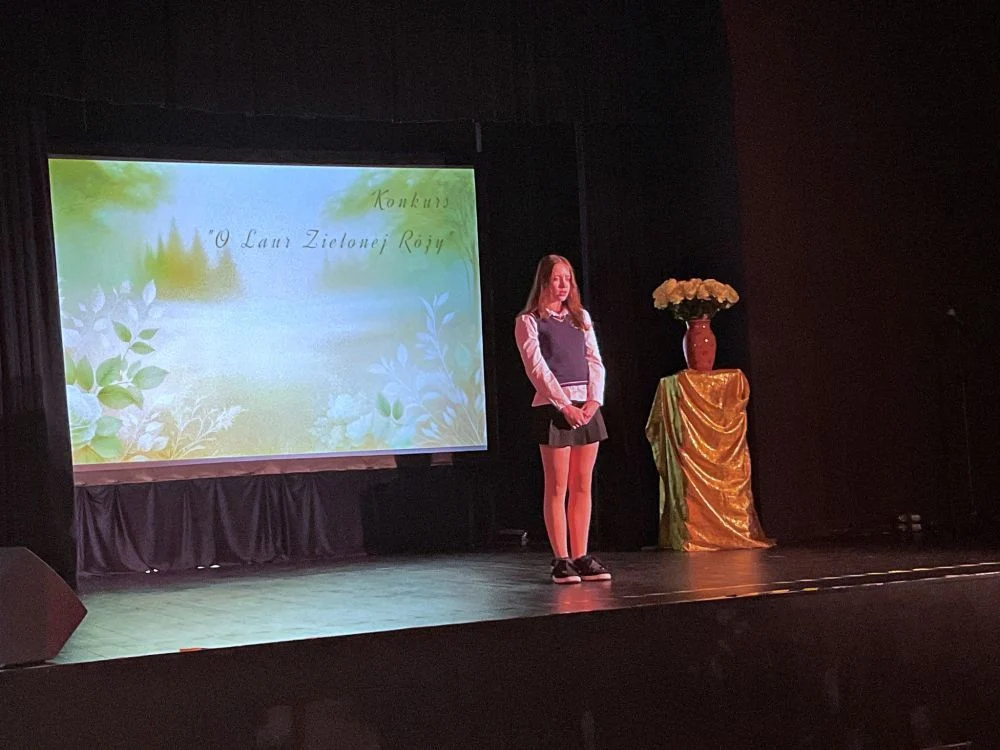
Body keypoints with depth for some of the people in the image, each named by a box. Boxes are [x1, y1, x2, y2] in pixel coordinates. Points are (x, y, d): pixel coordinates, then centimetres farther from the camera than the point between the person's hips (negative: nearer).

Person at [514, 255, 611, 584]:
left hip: (587, 406, 5)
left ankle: (580, 557, 8)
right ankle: (561, 560, 0)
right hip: (552, 407, -5)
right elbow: (537, 368, -8)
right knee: (557, 488, -3)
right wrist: (565, 405, -15)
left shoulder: (581, 317, 17)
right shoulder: (529, 321, 1)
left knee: (582, 486, 5)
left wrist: (594, 400, -5)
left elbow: (595, 361, 11)